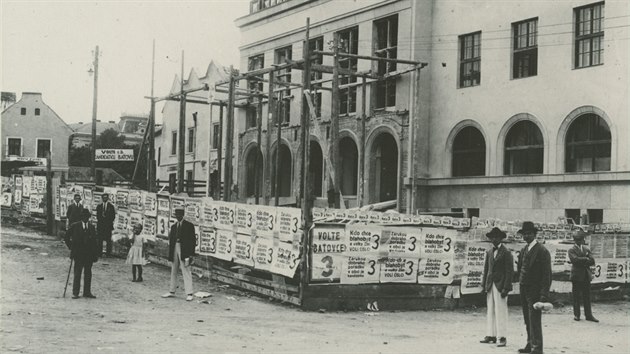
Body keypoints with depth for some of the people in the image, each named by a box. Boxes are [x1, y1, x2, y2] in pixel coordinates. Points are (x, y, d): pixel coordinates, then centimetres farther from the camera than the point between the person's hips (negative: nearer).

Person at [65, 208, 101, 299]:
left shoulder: (92, 227, 7)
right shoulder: (75, 226, -1)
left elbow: (95, 240, 8)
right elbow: (67, 237, 7)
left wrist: (95, 253, 0)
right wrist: (71, 247, 1)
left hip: (89, 254, 3)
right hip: (78, 253, -3)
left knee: (88, 273, 7)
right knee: (77, 273, -2)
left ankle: (87, 292, 14)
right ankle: (75, 293, 3)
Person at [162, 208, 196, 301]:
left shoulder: (189, 226, -3)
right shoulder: (173, 226, 14)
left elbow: (193, 240, -6)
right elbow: (171, 240, 16)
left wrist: (191, 254, -12)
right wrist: (170, 254, 9)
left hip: (184, 251, -6)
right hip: (175, 249, 6)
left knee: (186, 272, -7)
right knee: (173, 271, 13)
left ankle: (189, 294, -6)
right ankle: (172, 292, 23)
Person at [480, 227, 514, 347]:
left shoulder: (506, 252, -4)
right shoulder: (489, 252, 15)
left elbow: (509, 271, -8)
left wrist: (505, 288, -14)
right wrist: (484, 285, 9)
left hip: (500, 285, -6)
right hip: (490, 285, 6)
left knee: (500, 312, -6)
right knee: (490, 311, 7)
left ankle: (502, 337, -2)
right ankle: (491, 335, 11)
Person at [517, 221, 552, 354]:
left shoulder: (542, 251, -11)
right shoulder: (523, 251, 12)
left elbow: (547, 274, -14)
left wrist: (544, 295, -18)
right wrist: (520, 283, 12)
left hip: (535, 291, -8)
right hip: (524, 290, 8)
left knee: (534, 320, -7)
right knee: (528, 320, 14)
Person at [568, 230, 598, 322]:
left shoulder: (586, 249, 15)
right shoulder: (572, 250, -1)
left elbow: (592, 261, 4)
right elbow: (575, 259, -19)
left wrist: (581, 262, -9)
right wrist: (586, 259, -9)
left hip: (586, 276, 5)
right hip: (577, 276, -4)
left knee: (587, 296, 5)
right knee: (576, 297, 1)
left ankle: (588, 315, 8)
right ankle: (576, 315, 8)